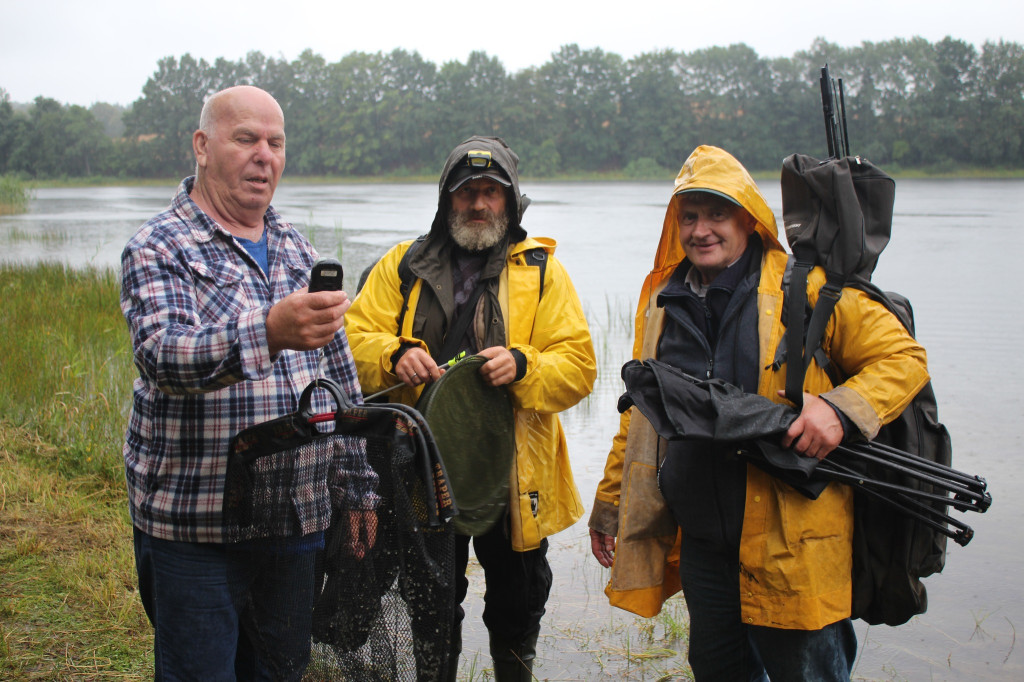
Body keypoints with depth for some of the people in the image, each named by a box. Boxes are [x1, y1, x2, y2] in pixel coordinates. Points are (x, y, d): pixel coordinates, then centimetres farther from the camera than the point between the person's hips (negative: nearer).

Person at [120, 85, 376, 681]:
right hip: (194, 523, -5)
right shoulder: (158, 249, -7)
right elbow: (162, 354, -26)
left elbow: (341, 376, 16)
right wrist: (269, 332, -43)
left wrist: (358, 488, 12)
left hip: (297, 517, 6)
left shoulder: (299, 251, 12)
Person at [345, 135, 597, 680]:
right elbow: (354, 337, 2)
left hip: (512, 473, -1)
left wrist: (524, 366, -22)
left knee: (516, 605, 12)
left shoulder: (541, 273, 3)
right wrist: (394, 355, -19)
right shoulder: (405, 265, 7)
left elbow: (578, 365, -3)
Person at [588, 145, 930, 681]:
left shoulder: (807, 289, -6)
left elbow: (902, 358, -4)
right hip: (701, 543, 5)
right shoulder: (662, 302, 10)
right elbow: (639, 417, 19)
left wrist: (840, 409, -22)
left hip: (792, 548, -5)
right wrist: (609, 505, 21)